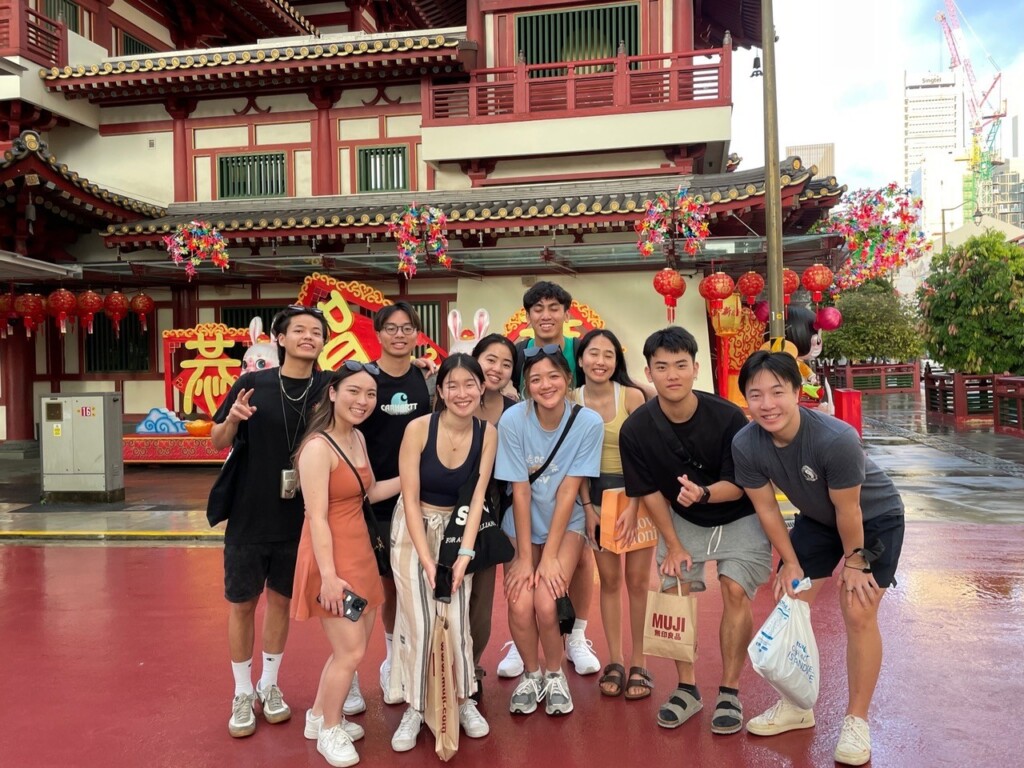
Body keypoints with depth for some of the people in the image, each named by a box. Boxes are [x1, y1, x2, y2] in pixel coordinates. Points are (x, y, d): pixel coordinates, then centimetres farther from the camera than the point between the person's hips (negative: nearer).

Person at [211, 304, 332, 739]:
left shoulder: (329, 389, -6)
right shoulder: (252, 384, -7)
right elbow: (217, 442, 1)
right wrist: (232, 418, -19)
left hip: (299, 519, 1)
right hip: (248, 516, -1)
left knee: (282, 600, 15)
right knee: (242, 603, 10)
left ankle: (270, 685, 34)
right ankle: (242, 693, 28)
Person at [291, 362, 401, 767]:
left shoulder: (358, 438, 8)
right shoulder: (318, 447, -19)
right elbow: (317, 517, -22)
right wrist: (328, 575, -24)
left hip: (360, 552, 9)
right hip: (331, 556, -9)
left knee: (353, 645, 16)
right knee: (350, 651, -2)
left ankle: (319, 716, 36)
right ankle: (329, 732, 21)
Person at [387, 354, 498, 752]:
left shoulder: (488, 434, -11)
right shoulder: (418, 428, -19)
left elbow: (477, 498, -11)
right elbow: (411, 498, -17)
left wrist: (464, 554, -19)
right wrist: (426, 559, -21)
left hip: (457, 529, 2)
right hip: (413, 529, -2)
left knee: (457, 619, -1)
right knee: (418, 622, -3)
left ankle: (464, 701, 21)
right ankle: (414, 709, 15)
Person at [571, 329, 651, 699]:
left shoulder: (631, 396, -10)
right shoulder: (572, 401, -2)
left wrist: (633, 506, -16)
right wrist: (587, 507, -4)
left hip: (637, 492, -2)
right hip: (597, 494, 2)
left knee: (637, 580, 1)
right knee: (609, 579, 8)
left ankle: (638, 663, 14)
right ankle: (614, 661, 20)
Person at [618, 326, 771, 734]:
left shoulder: (728, 417, -26)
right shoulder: (636, 430, -19)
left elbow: (738, 486, -19)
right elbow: (650, 491, -7)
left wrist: (702, 493, -39)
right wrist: (673, 544, -6)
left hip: (738, 519, -2)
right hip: (682, 522, 2)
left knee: (735, 591, -14)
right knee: (675, 590, -7)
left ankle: (729, 692, 3)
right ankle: (687, 688, 11)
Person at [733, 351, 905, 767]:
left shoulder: (836, 439, -40)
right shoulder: (745, 444, -26)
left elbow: (849, 510, -25)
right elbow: (766, 507, -11)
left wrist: (854, 561, -12)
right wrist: (790, 562, -5)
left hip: (875, 518, -4)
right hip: (816, 519, 5)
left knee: (858, 614, -10)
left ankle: (856, 721, 10)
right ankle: (796, 705, 23)